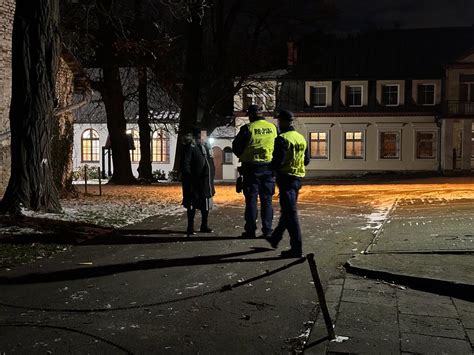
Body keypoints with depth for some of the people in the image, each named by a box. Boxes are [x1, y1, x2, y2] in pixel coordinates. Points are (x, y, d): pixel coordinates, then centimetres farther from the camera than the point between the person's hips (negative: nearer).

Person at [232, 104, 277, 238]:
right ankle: (267, 230, 8)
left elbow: (236, 147, -2)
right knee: (267, 200, 8)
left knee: (251, 200, 2)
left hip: (252, 167, -3)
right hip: (269, 167, 3)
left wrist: (243, 156, 16)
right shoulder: (273, 128, 3)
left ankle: (250, 231, 3)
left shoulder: (247, 128, -9)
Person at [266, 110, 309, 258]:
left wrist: (271, 168, -1)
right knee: (287, 210, 20)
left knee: (290, 212, -6)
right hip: (298, 177, 9)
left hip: (286, 177, -9)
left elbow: (277, 161, -21)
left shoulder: (282, 139, -15)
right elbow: (306, 160, 15)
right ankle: (275, 238, 37)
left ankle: (297, 248, -6)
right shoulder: (301, 138, 10)